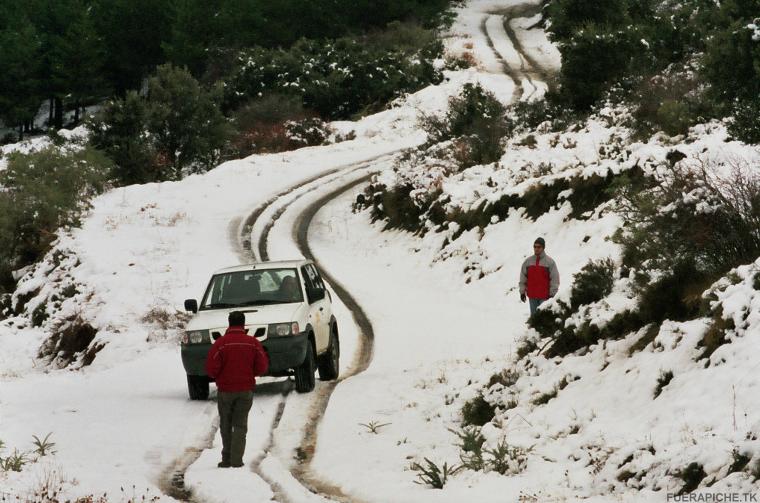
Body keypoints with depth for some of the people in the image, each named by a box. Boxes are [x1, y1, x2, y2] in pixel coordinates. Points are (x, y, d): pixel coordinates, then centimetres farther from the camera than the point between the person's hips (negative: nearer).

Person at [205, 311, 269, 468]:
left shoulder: (221, 343, -10)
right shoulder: (253, 343, -3)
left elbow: (211, 368, -12)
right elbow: (262, 368, -1)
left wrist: (219, 378, 9)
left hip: (225, 390, -1)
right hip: (246, 390, 1)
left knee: (226, 425, 12)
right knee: (240, 425, 6)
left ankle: (226, 459, 14)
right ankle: (237, 459, -6)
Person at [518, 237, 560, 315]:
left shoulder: (550, 262, -4)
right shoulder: (528, 261, 5)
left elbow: (554, 279, -3)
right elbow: (523, 278, 10)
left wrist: (552, 294, -6)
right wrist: (522, 291, 7)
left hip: (545, 296, -3)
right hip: (532, 296, 3)